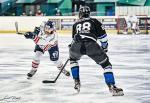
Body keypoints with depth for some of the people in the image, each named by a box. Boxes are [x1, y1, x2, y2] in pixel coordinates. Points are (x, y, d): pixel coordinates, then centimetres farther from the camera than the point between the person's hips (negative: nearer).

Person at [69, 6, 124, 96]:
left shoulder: (76, 24, 32)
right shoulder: (94, 21, 24)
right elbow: (103, 36, 18)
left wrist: (71, 47, 58)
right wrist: (104, 47, 34)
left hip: (77, 45, 3)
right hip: (91, 45, -2)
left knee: (73, 59, 36)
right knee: (106, 64, 9)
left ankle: (77, 82, 29)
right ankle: (112, 87, -5)